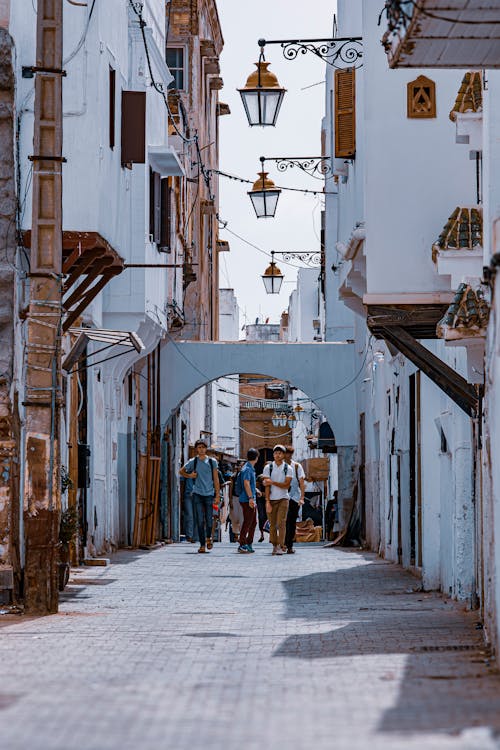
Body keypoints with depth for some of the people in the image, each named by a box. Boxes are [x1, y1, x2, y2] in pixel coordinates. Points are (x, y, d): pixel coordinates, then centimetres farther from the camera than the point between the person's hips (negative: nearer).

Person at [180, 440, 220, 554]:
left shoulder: (212, 462, 4)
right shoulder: (192, 462, 4)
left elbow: (216, 479, 7)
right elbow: (181, 471, 19)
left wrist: (217, 494, 3)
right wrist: (189, 475, -1)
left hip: (209, 494, 0)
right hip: (197, 493, 0)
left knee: (209, 520, 1)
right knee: (199, 520, -5)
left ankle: (208, 538, 30)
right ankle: (202, 544, -1)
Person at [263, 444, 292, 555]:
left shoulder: (287, 468, 2)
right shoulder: (268, 467, 2)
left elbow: (286, 485, -7)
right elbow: (267, 486, -4)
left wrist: (272, 482, -16)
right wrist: (267, 502, -10)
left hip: (283, 499, -1)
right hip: (271, 499, 1)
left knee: (281, 523, -12)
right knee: (272, 524, 2)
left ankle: (280, 546, -15)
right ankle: (274, 545, 11)